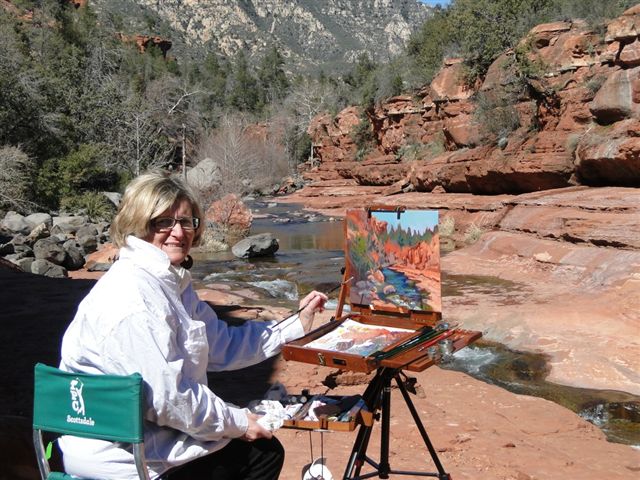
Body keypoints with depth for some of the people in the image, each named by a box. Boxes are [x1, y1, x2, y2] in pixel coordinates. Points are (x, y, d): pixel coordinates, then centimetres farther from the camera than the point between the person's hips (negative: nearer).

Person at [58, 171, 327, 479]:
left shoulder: (171, 283, 7)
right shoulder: (132, 298, -26)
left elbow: (222, 345, 8)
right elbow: (167, 397, -26)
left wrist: (296, 326, 6)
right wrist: (236, 423, -12)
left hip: (146, 429, 9)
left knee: (266, 451, 19)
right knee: (262, 452, 6)